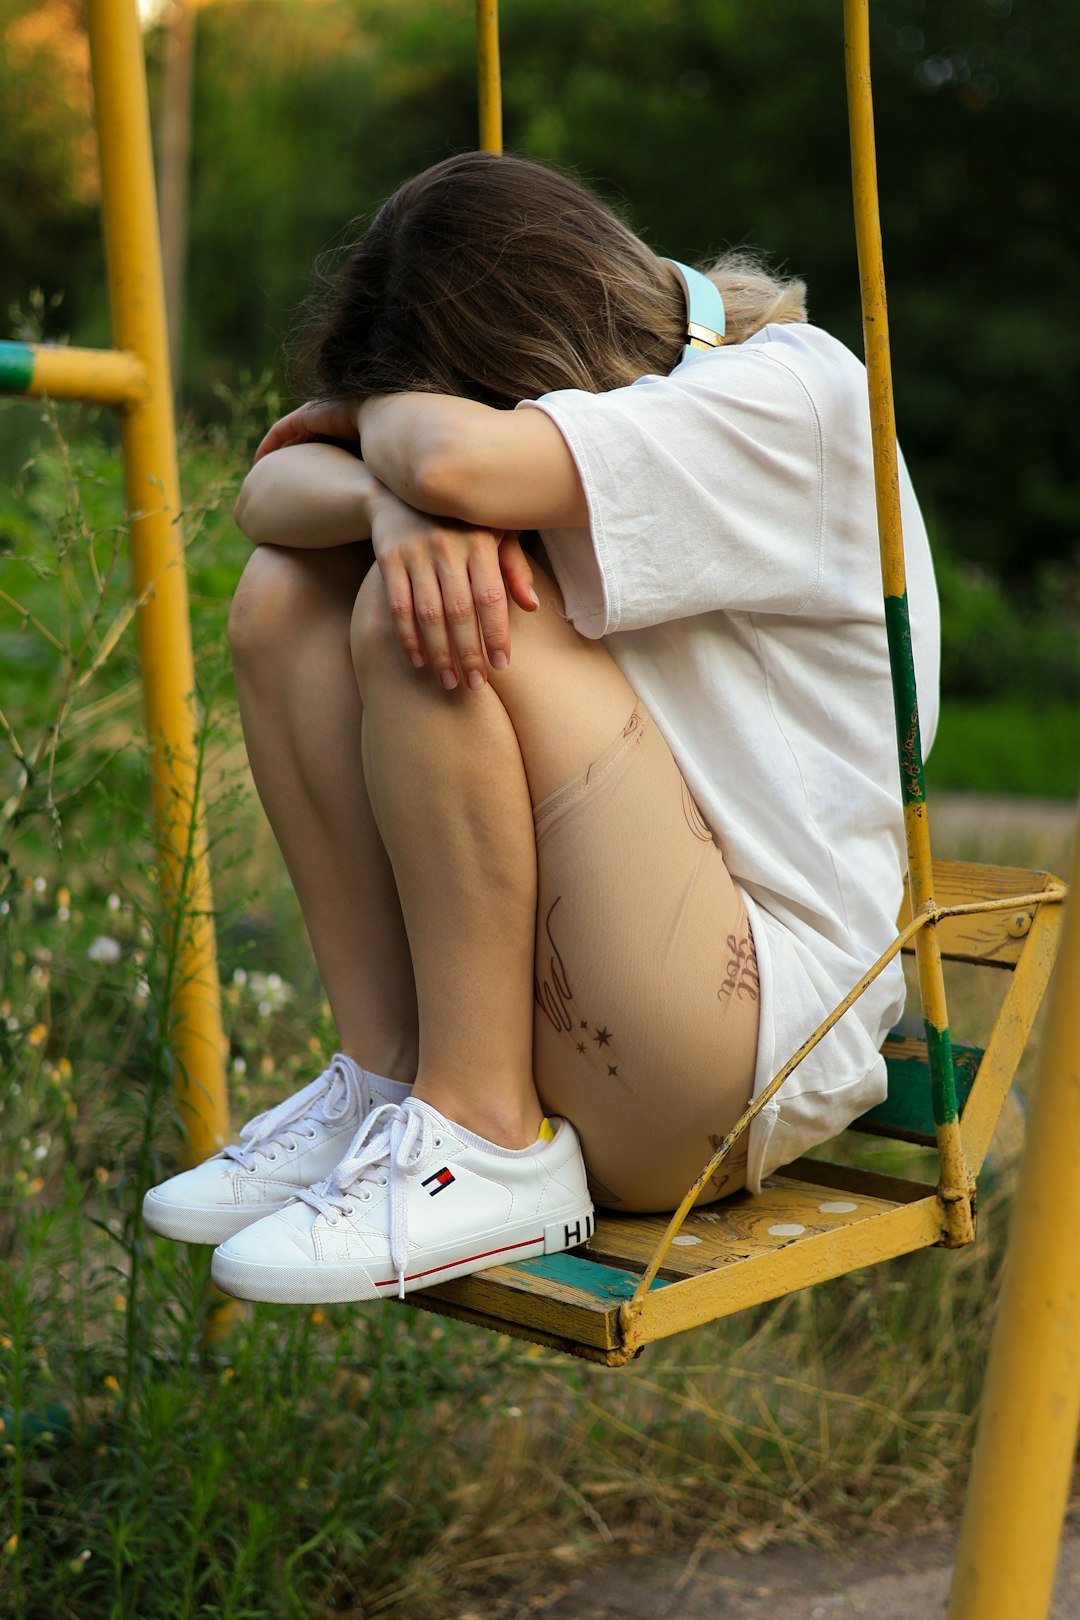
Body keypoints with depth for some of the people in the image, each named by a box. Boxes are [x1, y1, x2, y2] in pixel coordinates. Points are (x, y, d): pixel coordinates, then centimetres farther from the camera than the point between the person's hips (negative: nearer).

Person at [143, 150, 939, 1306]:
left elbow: (459, 459, -28)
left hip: (761, 1042, -8)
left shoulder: (792, 393, -12)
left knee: (428, 609, -24)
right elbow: (268, 496, 2)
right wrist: (388, 497, -21)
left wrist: (370, 410, -4)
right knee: (283, 595, 2)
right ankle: (386, 1080, -2)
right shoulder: (593, 412, 11)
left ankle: (487, 1144, -16)